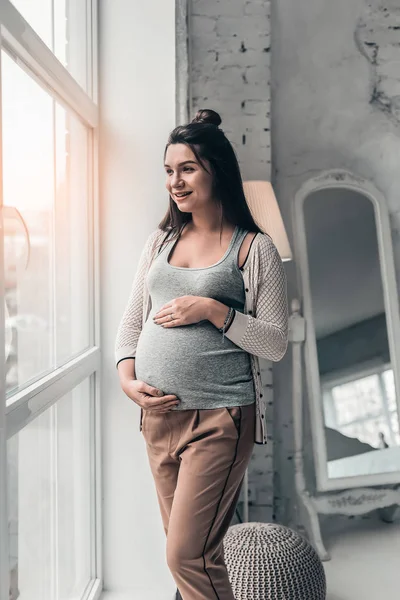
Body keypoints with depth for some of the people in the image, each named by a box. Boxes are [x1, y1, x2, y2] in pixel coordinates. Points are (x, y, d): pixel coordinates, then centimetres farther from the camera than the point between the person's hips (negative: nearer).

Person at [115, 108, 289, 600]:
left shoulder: (255, 248, -3)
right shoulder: (160, 241, 12)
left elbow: (276, 344, -5)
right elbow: (131, 320, 14)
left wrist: (213, 309, -16)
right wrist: (126, 376, -2)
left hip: (220, 417, -5)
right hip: (157, 413, 6)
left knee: (186, 556, -6)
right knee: (185, 548, 16)